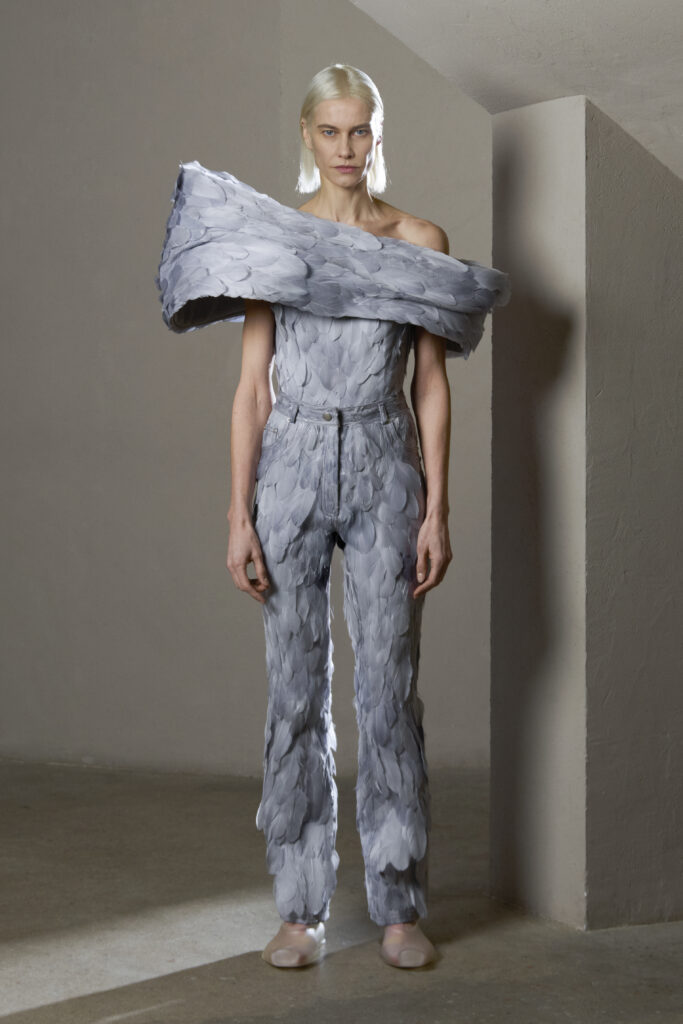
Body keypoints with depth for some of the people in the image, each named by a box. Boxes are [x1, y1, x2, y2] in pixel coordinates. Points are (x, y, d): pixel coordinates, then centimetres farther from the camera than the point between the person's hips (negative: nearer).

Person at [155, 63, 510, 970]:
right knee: (296, 688, 4)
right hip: (293, 464, 0)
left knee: (390, 684, 1)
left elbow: (431, 387, 5)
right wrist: (239, 514, -4)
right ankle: (302, 907, 15)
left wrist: (437, 510, -1)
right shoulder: (267, 238, 5)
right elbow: (252, 387, 2)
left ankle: (400, 906, 13)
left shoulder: (420, 241, 6)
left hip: (385, 467, 0)